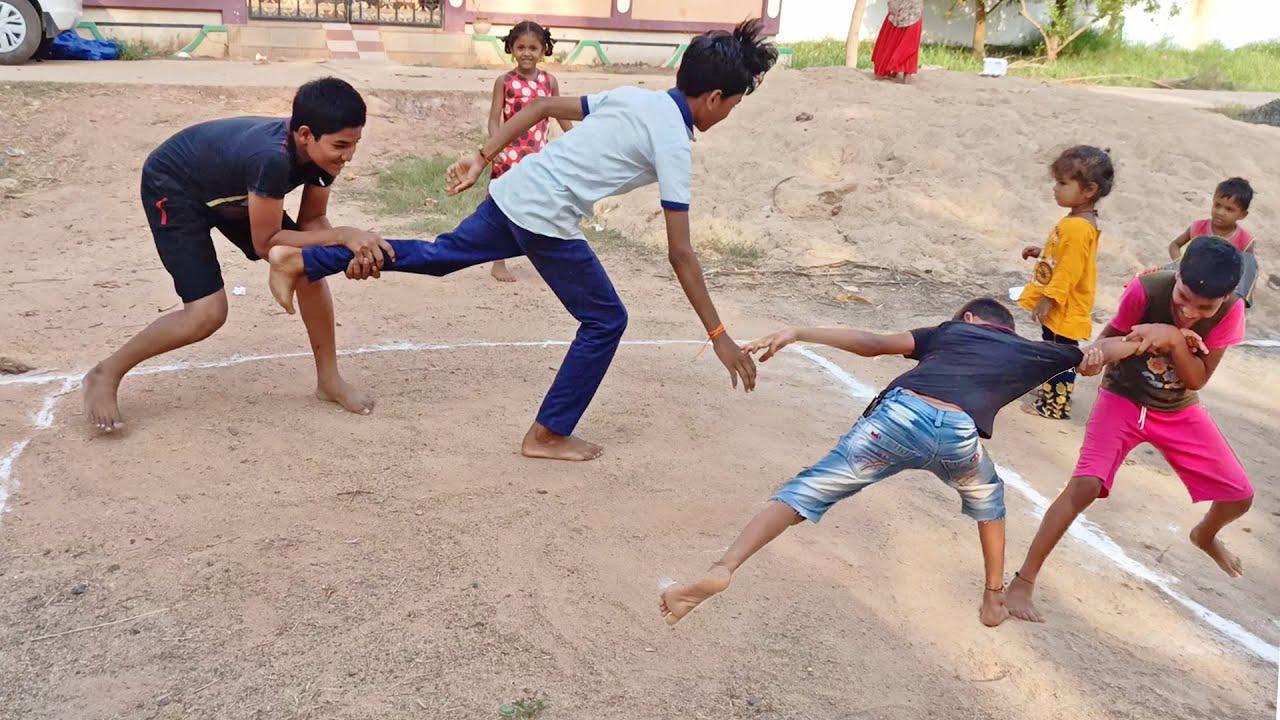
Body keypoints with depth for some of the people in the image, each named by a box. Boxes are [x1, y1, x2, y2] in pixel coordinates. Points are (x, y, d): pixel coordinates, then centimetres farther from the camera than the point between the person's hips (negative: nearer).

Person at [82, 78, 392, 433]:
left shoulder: (321, 152, -20)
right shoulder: (272, 158, -42)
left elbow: (312, 221, -10)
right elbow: (264, 242, -32)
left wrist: (352, 250, -30)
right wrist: (342, 236, -37)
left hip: (228, 187, 7)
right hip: (171, 186, -7)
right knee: (208, 312, -16)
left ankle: (329, 380, 9)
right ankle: (105, 375, 6)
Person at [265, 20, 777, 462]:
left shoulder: (631, 97, 14)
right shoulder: (674, 144, -9)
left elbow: (543, 106, 17)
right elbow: (680, 253, -13)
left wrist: (483, 157, 21)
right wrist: (718, 335, -9)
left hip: (512, 193, 8)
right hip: (545, 220, -8)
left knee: (438, 255, 24)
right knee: (605, 321, 7)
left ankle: (298, 261, 27)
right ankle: (547, 435, 15)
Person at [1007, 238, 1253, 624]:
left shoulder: (1231, 310, -19)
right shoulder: (1145, 291, -28)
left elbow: (1198, 379, -19)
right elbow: (1109, 340, -15)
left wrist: (1174, 338, -36)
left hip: (1179, 410, 4)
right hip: (1124, 400, -4)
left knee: (1240, 495, 6)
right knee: (1085, 485, -24)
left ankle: (1205, 535, 45)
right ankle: (1023, 581, -15)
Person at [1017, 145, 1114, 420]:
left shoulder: (1078, 228, -27)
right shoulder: (1077, 220, 5)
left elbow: (1069, 271, -27)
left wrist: (1048, 300, -23)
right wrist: (1042, 253, 11)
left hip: (1065, 311, -10)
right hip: (1059, 307, 10)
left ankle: (1056, 406, 11)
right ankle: (1049, 391, 39)